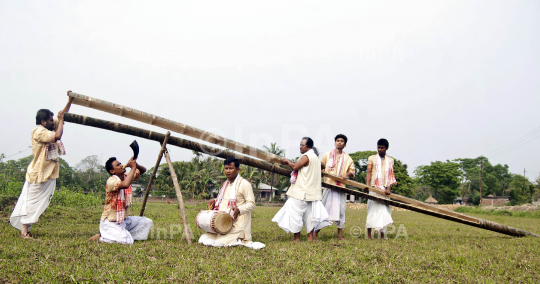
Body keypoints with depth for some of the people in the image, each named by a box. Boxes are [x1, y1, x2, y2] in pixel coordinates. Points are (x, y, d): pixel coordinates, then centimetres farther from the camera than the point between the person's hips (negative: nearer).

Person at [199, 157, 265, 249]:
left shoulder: (244, 184, -9)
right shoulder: (226, 184, 15)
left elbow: (251, 204, -12)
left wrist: (239, 209, -29)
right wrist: (214, 201, 8)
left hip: (236, 224, -8)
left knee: (218, 243, -20)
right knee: (203, 239, 2)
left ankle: (246, 242, 0)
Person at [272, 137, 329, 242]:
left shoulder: (306, 156, -13)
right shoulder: (316, 157, 16)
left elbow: (295, 166, -19)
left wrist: (287, 161, -3)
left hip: (301, 191, -9)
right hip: (311, 191, 9)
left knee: (296, 212, -4)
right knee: (309, 213, 11)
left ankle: (296, 237, -1)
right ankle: (310, 236, 13)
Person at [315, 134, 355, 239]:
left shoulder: (347, 158, 14)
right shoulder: (327, 155, 10)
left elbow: (352, 170, 13)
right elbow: (321, 167, 13)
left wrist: (346, 174, -7)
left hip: (341, 187, 2)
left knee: (341, 209, 3)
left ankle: (340, 234, 10)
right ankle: (316, 233, 2)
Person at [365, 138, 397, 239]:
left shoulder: (390, 160, 15)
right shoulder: (372, 158, 9)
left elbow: (391, 175, 7)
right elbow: (369, 172, 0)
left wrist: (388, 188, -7)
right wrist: (367, 185, -15)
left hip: (385, 189, 2)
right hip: (374, 187, -2)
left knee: (384, 210, 0)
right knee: (372, 210, -5)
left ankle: (382, 234, 3)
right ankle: (369, 235, -5)